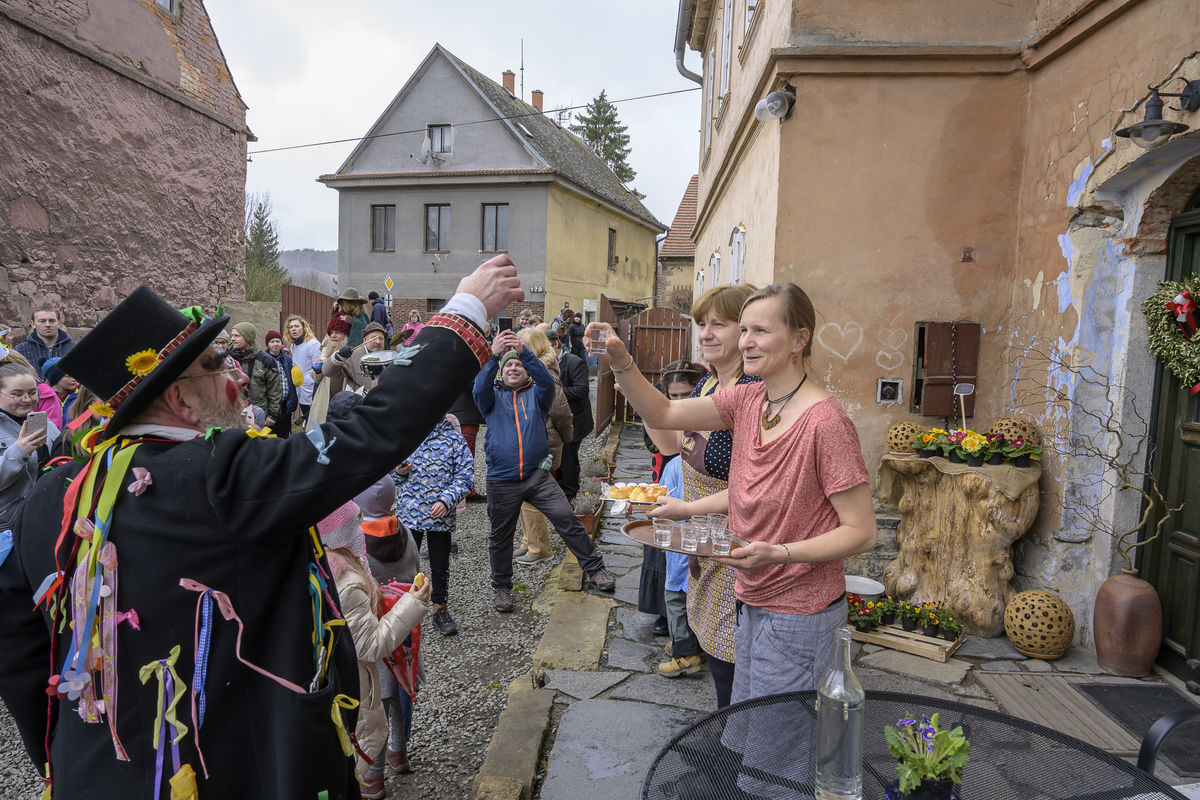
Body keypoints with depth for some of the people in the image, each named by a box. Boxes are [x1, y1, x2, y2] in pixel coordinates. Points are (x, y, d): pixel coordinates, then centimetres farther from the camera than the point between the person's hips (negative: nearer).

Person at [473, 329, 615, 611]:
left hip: (537, 476, 0)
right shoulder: (493, 396, 9)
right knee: (500, 536, 11)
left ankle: (594, 568, 6)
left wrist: (524, 352, -30)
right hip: (501, 480, 1)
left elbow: (547, 380, -14)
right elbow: (480, 387, -14)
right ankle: (501, 587, 31)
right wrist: (494, 355, -31)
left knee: (566, 517, -10)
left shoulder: (536, 394, 9)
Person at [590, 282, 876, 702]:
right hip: (754, 601, 7)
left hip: (798, 614, -7)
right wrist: (621, 362, -12)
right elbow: (662, 413, 2)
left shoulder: (825, 421, -22)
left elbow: (862, 532, -20)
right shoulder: (747, 400, 0)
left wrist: (778, 553, -30)